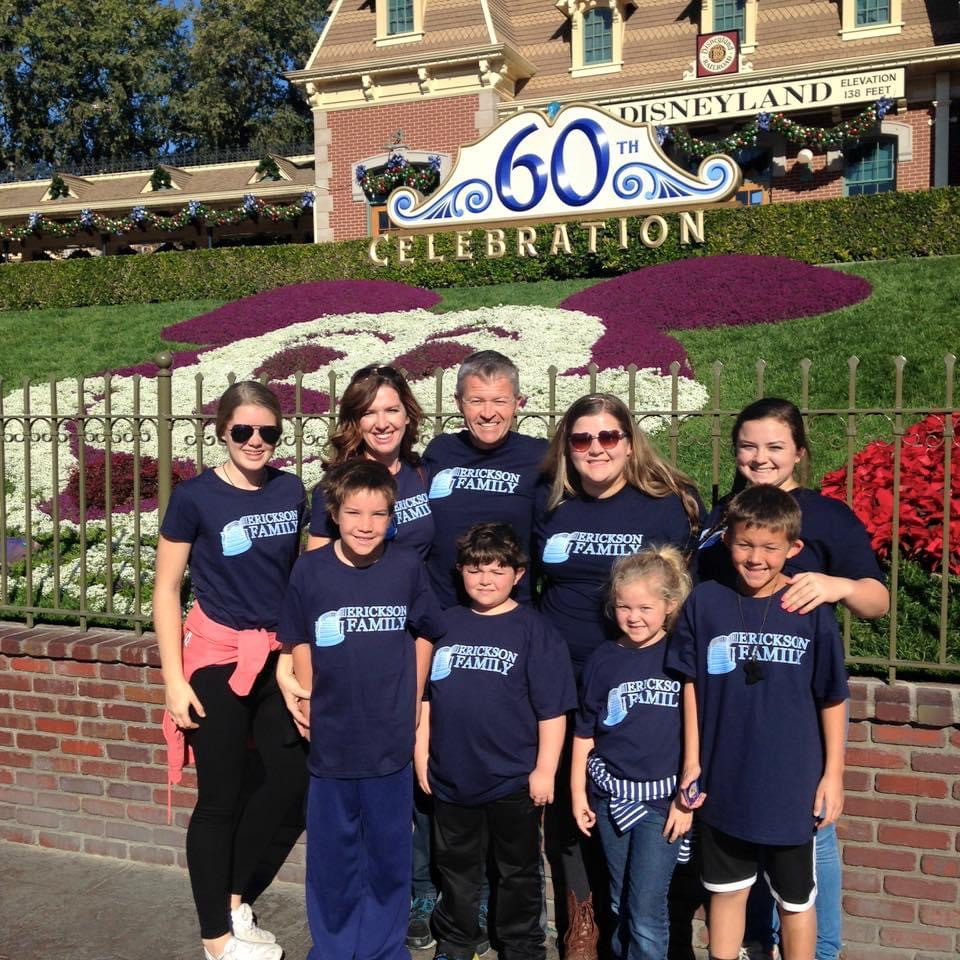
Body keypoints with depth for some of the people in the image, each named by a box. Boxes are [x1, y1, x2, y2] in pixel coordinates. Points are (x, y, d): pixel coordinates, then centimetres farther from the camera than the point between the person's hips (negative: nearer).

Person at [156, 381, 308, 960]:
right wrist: (174, 679, -11)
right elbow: (166, 589, -8)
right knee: (221, 798, 5)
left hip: (277, 655, 5)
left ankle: (232, 896, 35)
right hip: (217, 657, -5)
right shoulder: (195, 497, -12)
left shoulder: (291, 490, 0)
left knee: (293, 776, 13)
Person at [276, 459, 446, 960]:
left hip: (390, 736, 0)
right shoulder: (310, 569, -7)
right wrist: (305, 698, 2)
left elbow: (424, 634, 6)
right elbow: (299, 641, 6)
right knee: (331, 851, 15)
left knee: (387, 851, 14)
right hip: (330, 735, 1)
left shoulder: (407, 566, -8)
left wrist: (413, 701, 5)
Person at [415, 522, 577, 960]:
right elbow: (423, 696, 7)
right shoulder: (445, 624, 2)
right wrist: (421, 754, 5)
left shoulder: (534, 630, -8)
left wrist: (545, 769, -10)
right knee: (457, 867, 20)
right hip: (451, 777, 3)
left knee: (518, 873, 15)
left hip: (514, 781, -3)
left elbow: (552, 709, -9)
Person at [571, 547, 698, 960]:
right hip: (610, 794, 3)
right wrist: (577, 792, 8)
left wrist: (687, 794, -5)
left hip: (662, 798, -3)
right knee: (619, 904, 15)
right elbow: (584, 731, 8)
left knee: (646, 911, -4)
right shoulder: (603, 659, 2)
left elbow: (695, 728, -3)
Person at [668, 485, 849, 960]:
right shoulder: (704, 602, -8)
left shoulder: (811, 609, -12)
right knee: (727, 889, 18)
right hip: (724, 781, 1)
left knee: (795, 899, 16)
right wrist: (692, 764, 1)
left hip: (792, 783, -1)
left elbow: (832, 699, -3)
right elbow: (691, 688, 0)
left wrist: (834, 773, -1)